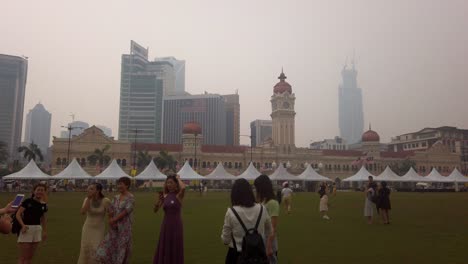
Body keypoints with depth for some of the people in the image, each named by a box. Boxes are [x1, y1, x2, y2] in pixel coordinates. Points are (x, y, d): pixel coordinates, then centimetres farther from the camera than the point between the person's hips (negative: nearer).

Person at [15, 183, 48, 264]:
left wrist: (45, 231, 17)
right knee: (23, 257, 0)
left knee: (30, 256, 13)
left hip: (37, 229, 5)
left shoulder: (44, 205, 5)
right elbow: (18, 214, -13)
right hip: (26, 229, -5)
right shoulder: (28, 201, -10)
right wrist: (23, 225, -26)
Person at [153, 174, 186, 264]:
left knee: (175, 249, 5)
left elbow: (183, 187, -33)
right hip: (165, 225, 5)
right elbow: (155, 210, 3)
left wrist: (178, 178, -15)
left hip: (176, 225, -5)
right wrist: (159, 200, -14)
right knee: (164, 249, 11)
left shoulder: (179, 196, -9)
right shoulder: (165, 196, 5)